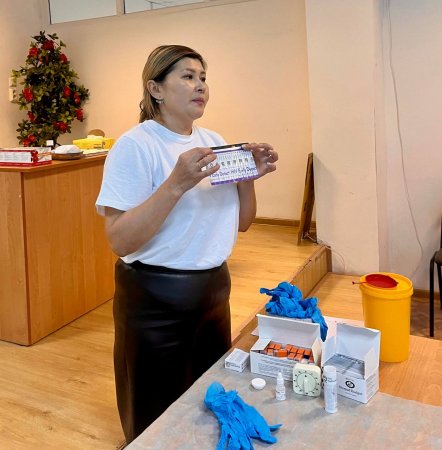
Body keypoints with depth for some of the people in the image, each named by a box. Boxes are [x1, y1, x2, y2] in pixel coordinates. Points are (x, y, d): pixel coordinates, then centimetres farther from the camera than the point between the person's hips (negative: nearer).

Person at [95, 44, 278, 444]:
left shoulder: (213, 141, 5)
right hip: (155, 297, -6)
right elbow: (120, 240, -22)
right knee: (158, 419, 13)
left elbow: (240, 224, 9)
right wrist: (177, 184, -31)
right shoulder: (135, 146, -15)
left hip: (214, 288, 7)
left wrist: (248, 178, -8)